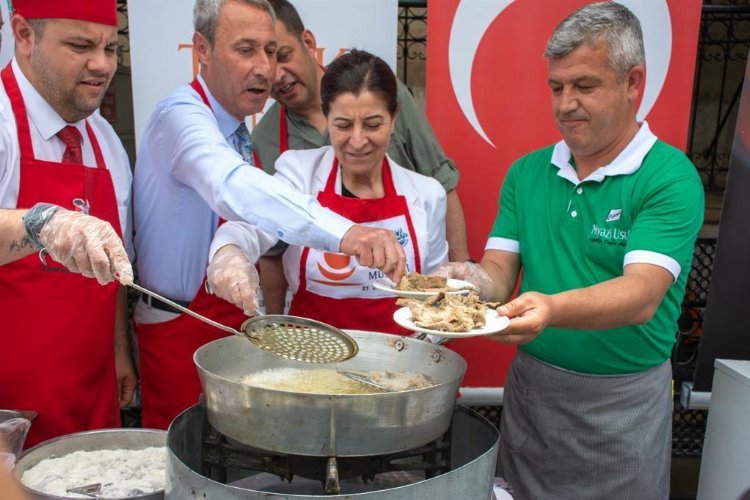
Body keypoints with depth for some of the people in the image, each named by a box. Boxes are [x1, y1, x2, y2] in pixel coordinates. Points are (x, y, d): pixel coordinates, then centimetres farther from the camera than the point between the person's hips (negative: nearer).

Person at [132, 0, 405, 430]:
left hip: (234, 321, 8)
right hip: (181, 331, -7)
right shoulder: (182, 116, -22)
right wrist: (343, 232, -56)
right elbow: (233, 187, -43)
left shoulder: (239, 127, 5)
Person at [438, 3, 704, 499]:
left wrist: (551, 309, -42)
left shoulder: (671, 177, -13)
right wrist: (473, 279, -25)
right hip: (529, 385, 4)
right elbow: (500, 272, -2)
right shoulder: (527, 173, 2)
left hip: (623, 400, -3)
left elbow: (642, 295, -25)